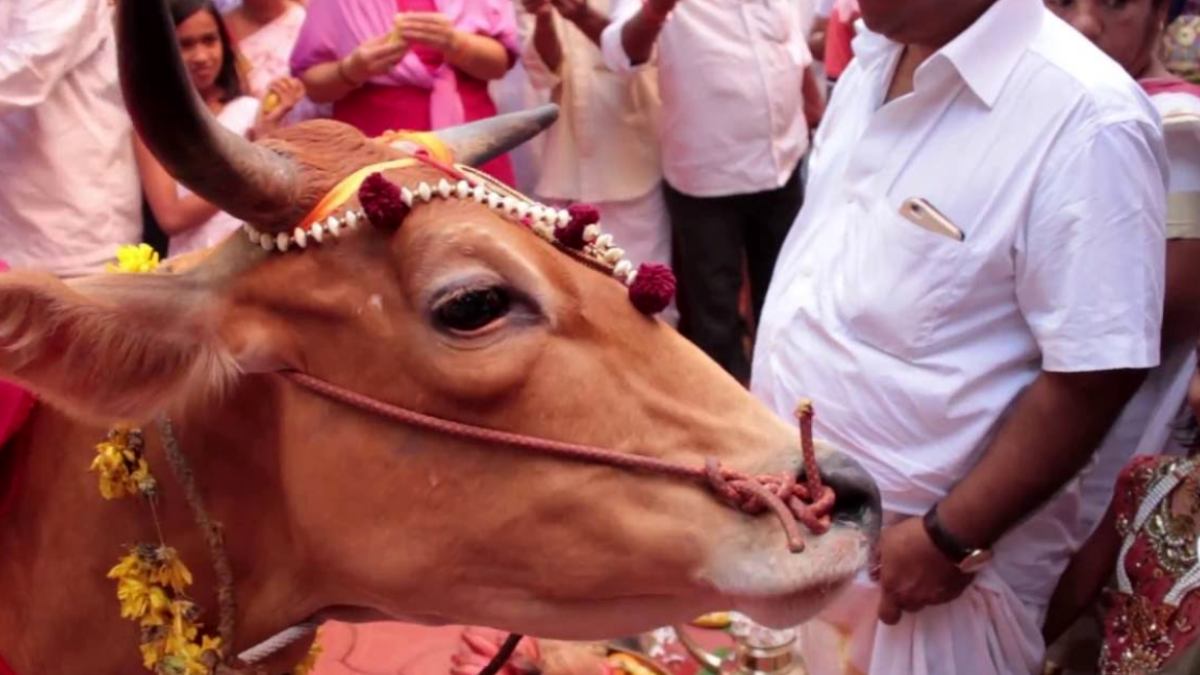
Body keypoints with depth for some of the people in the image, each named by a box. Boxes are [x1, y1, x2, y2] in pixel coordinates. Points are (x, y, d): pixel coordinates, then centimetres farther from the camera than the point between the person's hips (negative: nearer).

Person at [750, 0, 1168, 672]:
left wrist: (951, 538, -18)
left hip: (910, 545, -7)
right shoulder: (871, 65, 2)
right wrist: (758, 420, 13)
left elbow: (1097, 377, -22)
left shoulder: (1087, 118, -23)